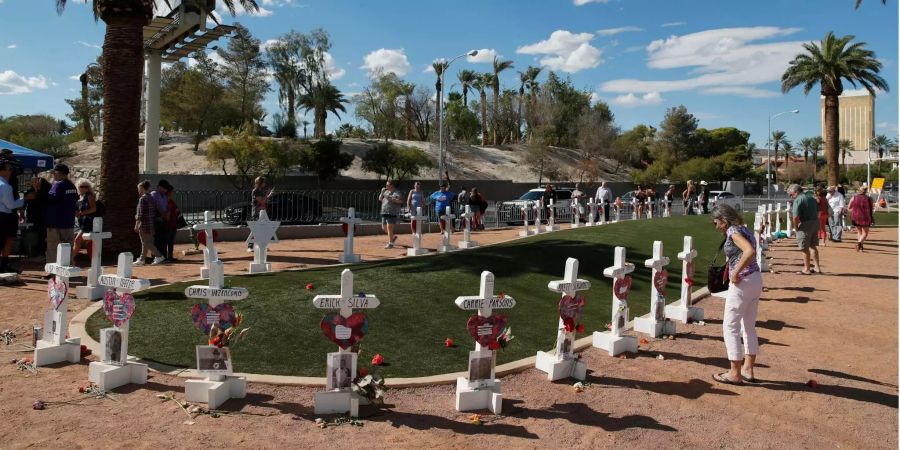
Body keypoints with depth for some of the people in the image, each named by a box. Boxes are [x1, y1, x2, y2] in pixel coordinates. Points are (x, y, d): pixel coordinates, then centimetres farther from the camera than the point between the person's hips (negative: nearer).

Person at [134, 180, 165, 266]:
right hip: (151, 225, 9)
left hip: (144, 224, -9)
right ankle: (141, 259, 20)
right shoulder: (152, 199, 12)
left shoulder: (143, 199, -14)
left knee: (146, 243, -4)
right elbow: (154, 212, 16)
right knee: (145, 243, 13)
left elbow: (140, 213, -17)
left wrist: (136, 225, -14)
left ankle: (159, 256, -8)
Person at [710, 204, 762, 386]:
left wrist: (735, 273, -22)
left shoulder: (733, 231, -13)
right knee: (749, 327, 18)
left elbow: (750, 251, -28)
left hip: (742, 282, -10)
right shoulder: (743, 229, 14)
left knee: (730, 327, 1)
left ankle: (735, 373, 7)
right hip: (756, 279, 10)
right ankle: (748, 369, 26)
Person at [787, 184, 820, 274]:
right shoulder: (811, 197, 14)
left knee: (805, 248, 1)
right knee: (813, 246, 17)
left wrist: (796, 227, -9)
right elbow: (818, 211, 18)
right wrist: (815, 221, 19)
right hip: (815, 223, 8)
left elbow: (796, 217, -21)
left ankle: (806, 269, 7)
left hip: (805, 224, -8)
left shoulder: (798, 200, -13)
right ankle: (817, 267, 20)